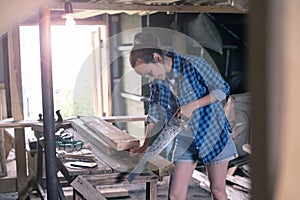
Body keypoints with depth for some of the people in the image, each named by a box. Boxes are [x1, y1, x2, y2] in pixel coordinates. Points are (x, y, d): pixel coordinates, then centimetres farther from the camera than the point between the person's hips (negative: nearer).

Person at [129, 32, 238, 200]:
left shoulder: (193, 65, -19)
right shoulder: (157, 81, 0)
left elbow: (223, 89, -13)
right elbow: (156, 116, 8)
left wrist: (192, 106, -21)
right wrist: (145, 146, 2)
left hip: (213, 133, -4)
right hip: (185, 140, 5)